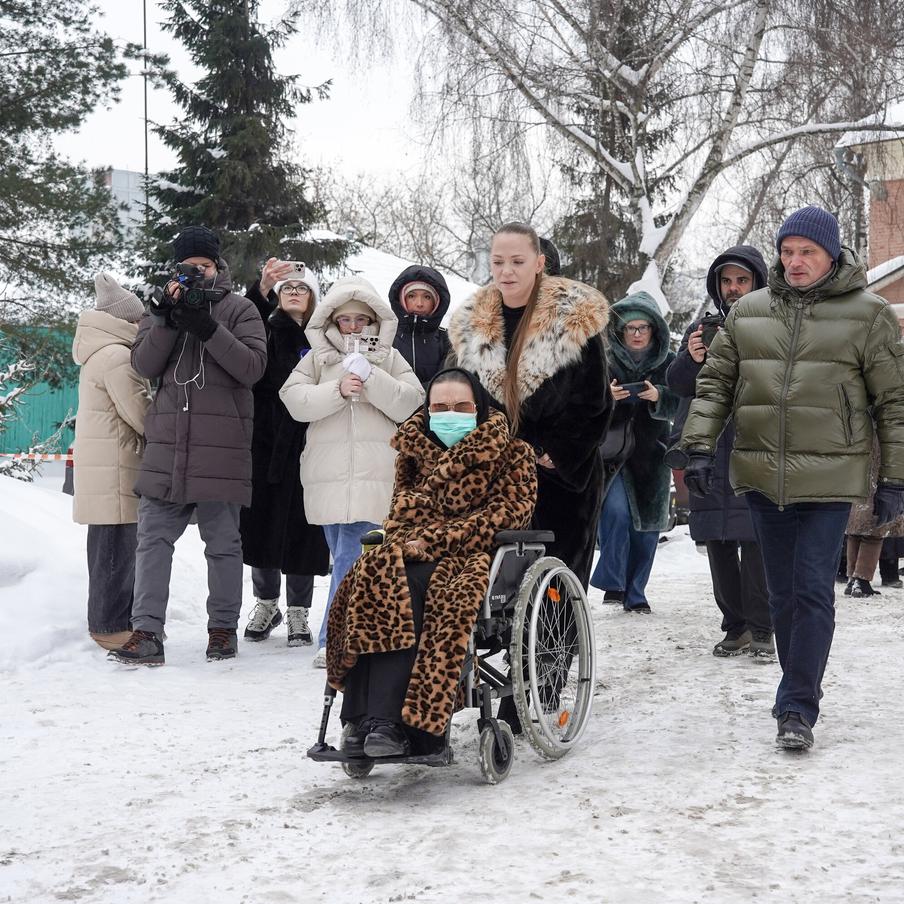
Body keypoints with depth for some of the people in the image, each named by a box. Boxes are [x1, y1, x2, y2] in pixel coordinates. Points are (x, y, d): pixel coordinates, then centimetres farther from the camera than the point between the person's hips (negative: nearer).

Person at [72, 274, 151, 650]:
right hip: (115, 466, -11)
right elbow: (141, 413, -16)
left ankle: (109, 620, 22)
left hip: (102, 465, 11)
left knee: (109, 545, 15)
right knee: (117, 547, -7)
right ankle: (111, 625, -3)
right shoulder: (118, 356, -14)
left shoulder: (98, 354, 19)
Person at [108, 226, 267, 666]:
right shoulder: (164, 304, 13)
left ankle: (223, 628, 17)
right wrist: (168, 317, -13)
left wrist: (206, 326, -16)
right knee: (153, 537, -2)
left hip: (222, 445, -2)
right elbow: (144, 365, 0)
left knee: (223, 543, 6)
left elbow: (252, 367, -8)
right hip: (167, 442, 3)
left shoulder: (239, 309, 5)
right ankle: (147, 633, 0)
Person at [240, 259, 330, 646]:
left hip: (306, 445, 0)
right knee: (263, 523, 7)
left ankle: (298, 613, 13)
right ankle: (265, 604, 24)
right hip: (266, 441, 1)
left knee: (302, 528, 2)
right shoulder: (267, 331, 5)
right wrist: (261, 289, -35)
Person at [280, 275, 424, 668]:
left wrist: (371, 378, -10)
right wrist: (338, 390, -13)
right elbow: (294, 399, 0)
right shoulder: (317, 359, 14)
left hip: (375, 475, -2)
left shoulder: (389, 358, 13)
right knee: (344, 554, 8)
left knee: (352, 556, -11)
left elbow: (409, 403, 1)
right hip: (329, 474, 2)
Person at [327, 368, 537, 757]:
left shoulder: (513, 455, 8)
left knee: (409, 586, -35)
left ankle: (387, 720, -42)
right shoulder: (415, 450, 21)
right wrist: (406, 540, -4)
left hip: (476, 555, -4)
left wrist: (435, 540, -14)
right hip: (416, 553, 4)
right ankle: (370, 721, -38)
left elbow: (507, 512, -5)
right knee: (371, 577, -31)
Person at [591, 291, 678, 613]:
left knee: (647, 524, 6)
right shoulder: (606, 360, 0)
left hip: (650, 454, 3)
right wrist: (607, 396, -26)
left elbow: (675, 403, -5)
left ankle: (635, 593, 18)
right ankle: (612, 583, -7)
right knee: (616, 511, -21)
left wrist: (657, 397, -26)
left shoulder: (668, 362, 5)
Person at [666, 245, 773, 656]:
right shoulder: (702, 328, 16)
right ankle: (735, 626, 15)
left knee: (756, 541, -9)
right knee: (718, 542, 6)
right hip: (709, 452, 4)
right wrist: (691, 359, -12)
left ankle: (761, 629, -1)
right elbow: (676, 384, 8)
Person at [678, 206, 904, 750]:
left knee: (814, 593, -7)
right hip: (762, 475, 4)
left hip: (829, 479, -4)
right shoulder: (749, 312, 9)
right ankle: (802, 688, 28)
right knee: (783, 594, 13)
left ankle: (797, 709, -3)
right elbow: (715, 383, 11)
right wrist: (700, 447, -1)